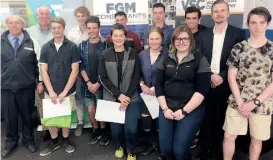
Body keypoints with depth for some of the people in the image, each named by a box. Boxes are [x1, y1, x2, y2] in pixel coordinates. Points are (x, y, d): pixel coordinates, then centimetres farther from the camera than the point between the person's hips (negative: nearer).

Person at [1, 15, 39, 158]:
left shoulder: (30, 42, 0)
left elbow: (37, 63, 2)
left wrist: (38, 81, 1)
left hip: (27, 87, -1)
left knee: (27, 115, 13)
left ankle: (28, 140, 33)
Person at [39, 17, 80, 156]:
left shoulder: (72, 47, -5)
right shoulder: (45, 48, 2)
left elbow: (75, 70, -7)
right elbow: (43, 71, 0)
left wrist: (65, 91, -12)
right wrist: (51, 91, -10)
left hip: (68, 91, -2)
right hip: (50, 91, 2)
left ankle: (65, 139, 32)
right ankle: (54, 141, 31)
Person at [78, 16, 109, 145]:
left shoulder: (105, 45, -5)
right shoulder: (82, 46, 3)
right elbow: (81, 66, 1)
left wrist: (98, 83, -12)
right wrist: (88, 83, -8)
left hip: (101, 84, -3)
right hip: (88, 84, 3)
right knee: (91, 109, 10)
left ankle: (103, 131, 28)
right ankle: (96, 131, 31)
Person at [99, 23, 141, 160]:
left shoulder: (133, 54, 0)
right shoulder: (105, 55, 0)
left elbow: (136, 77, -1)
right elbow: (102, 78, -3)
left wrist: (127, 97, -10)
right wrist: (118, 95, -11)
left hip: (130, 98, 0)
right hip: (112, 98, 1)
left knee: (130, 128, -10)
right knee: (116, 128, 3)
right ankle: (120, 146, 37)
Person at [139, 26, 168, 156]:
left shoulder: (167, 54, -8)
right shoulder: (142, 54, 7)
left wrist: (155, 88, -12)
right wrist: (142, 85, -5)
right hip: (146, 94, 4)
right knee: (145, 119, 2)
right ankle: (151, 142, 30)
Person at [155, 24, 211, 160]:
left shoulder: (200, 60, -3)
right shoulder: (166, 59, 8)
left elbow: (202, 90, -9)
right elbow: (159, 85, 5)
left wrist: (184, 111, -13)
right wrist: (165, 108, -5)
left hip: (192, 110, -3)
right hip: (167, 108, 3)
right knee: (165, 148, 4)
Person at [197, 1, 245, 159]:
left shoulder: (238, 33, -1)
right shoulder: (204, 34, 7)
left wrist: (222, 76, -16)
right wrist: (210, 76, -11)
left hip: (225, 85, -2)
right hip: (206, 84, 2)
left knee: (222, 119, 9)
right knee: (207, 119, 9)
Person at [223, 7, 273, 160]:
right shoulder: (239, 48, -1)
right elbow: (231, 77, -2)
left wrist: (254, 102, -12)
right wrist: (240, 102, -9)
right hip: (237, 102, 1)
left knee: (257, 139, 12)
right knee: (229, 136, 6)